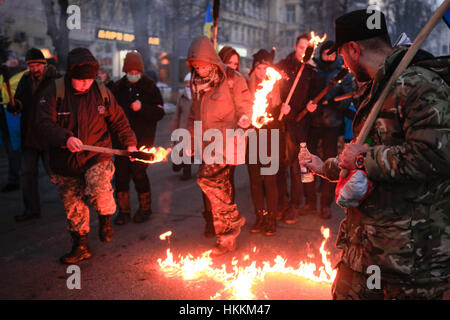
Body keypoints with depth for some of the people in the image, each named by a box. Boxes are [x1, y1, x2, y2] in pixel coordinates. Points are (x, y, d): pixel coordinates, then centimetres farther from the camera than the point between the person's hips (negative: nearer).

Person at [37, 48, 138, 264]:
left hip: (97, 156, -1)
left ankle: (105, 219, 7)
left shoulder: (102, 92, -1)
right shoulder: (54, 91, -8)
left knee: (99, 190, -27)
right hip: (65, 163, 1)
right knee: (73, 207, 10)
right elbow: (44, 123, -15)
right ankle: (80, 247, 30)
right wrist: (65, 138, -30)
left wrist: (129, 142, -4)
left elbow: (118, 120, 8)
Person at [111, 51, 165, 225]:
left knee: (139, 172, -4)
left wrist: (142, 108, -22)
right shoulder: (118, 87, 10)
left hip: (142, 139, -4)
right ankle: (123, 210, 14)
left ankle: (145, 208, 15)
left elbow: (160, 113, -7)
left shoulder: (150, 87, -1)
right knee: (121, 174, 2)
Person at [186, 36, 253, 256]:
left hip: (226, 138, -6)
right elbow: (194, 115, 23)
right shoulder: (196, 84, 14)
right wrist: (190, 140, 20)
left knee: (207, 177, -23)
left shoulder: (231, 79, -5)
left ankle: (233, 218, -4)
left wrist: (244, 120, -23)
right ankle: (227, 240, 16)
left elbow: (245, 107, -3)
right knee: (219, 186, 7)